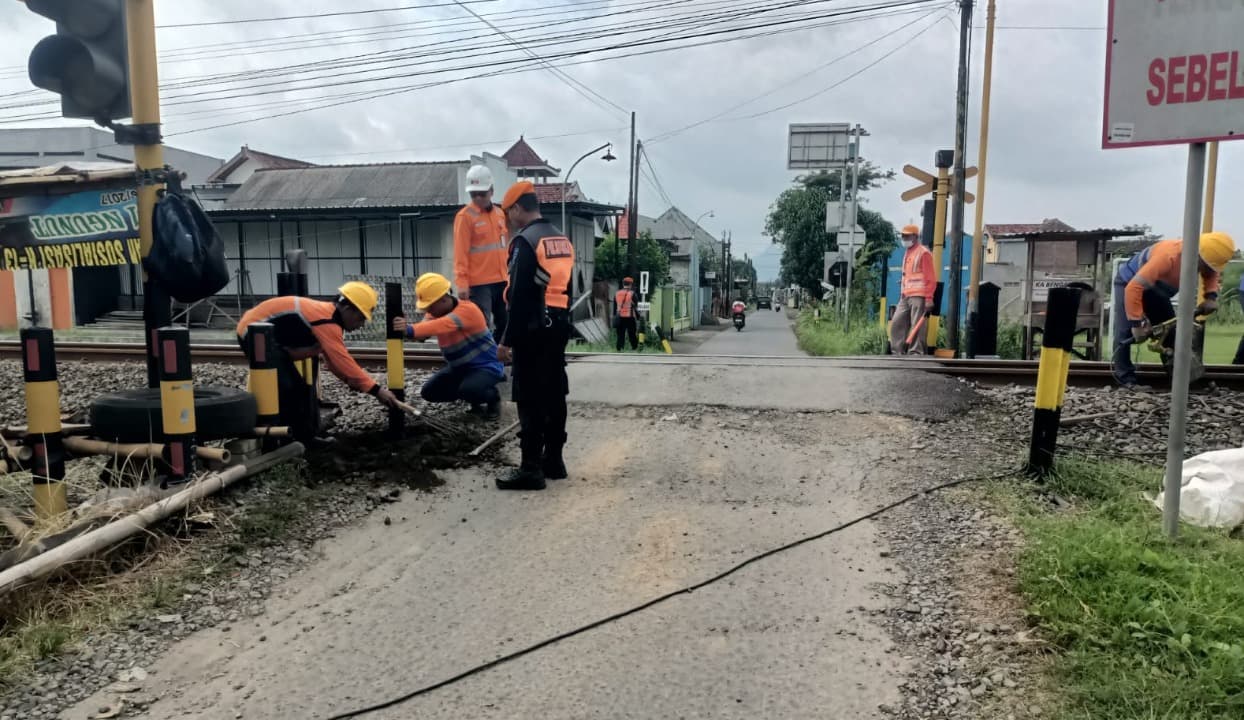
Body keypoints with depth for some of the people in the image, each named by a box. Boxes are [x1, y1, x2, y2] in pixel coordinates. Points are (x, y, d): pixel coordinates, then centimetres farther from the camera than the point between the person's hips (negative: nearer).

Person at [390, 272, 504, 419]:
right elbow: (424, 328, -21)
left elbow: (442, 325, -46)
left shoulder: (468, 310, -27)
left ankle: (492, 397, -1)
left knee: (468, 390, -36)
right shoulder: (436, 312, -1)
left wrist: (410, 330, -61)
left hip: (486, 366, -9)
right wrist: (403, 329, -44)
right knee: (429, 392, 3)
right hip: (459, 367, 9)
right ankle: (475, 397, 18)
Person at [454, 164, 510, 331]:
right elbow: (460, 252, -11)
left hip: (502, 281, 7)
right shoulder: (465, 216, -6)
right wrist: (462, 283, -18)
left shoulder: (500, 214, 12)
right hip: (478, 284, -7)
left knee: (505, 325, 13)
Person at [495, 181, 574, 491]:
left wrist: (507, 340, -15)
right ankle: (553, 460, 21)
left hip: (533, 331, -9)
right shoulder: (562, 239, 14)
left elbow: (519, 297, -18)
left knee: (530, 401, -5)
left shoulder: (525, 241, -13)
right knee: (554, 396, 13)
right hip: (558, 327, 9)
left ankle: (531, 469, -2)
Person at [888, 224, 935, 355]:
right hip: (905, 296, 9)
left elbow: (931, 278, -9)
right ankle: (897, 351, 9)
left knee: (917, 325, -9)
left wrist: (928, 298, -15)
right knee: (896, 323, 4)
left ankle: (916, 352, -7)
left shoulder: (923, 253, -5)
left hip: (918, 296, -9)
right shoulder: (907, 253, 21)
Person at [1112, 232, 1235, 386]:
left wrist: (1211, 296, -11)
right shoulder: (1169, 256, -41)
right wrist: (1137, 322, -44)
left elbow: (1211, 274, 10)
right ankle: (1126, 378, -14)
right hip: (1129, 283, -8)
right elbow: (1134, 288, -45)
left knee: (1170, 329, 6)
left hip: (1154, 289, 8)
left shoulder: (1198, 258, -16)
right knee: (1126, 331, -19)